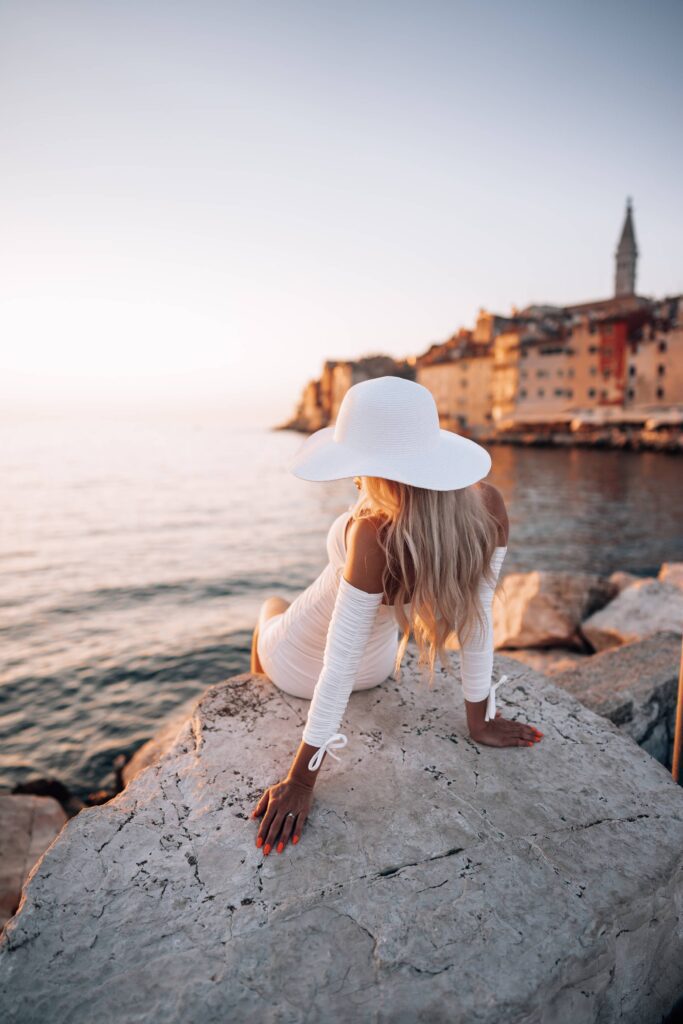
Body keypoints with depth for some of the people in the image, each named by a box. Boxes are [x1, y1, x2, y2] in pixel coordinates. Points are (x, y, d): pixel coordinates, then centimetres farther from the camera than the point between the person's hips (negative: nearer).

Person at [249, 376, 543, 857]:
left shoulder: (375, 535, -41)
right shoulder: (490, 505, -25)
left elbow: (340, 663, -33)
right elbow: (478, 618, -14)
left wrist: (301, 781, -20)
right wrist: (480, 719, 0)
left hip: (300, 666, -4)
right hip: (379, 666, 5)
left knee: (271, 607, 32)